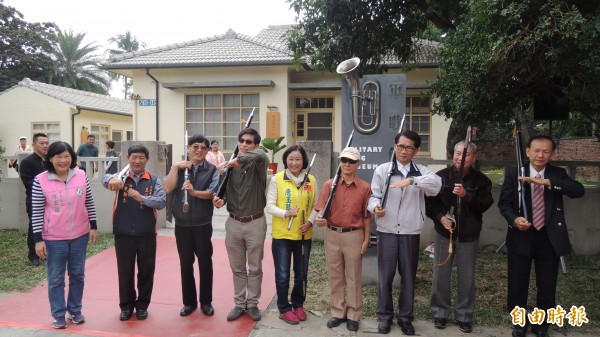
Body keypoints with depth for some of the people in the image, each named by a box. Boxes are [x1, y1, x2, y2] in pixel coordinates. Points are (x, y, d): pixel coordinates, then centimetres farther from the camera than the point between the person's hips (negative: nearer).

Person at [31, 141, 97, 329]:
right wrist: (38, 239, -8)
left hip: (80, 236, 3)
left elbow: (89, 203, 5)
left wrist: (93, 227, 5)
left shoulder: (81, 176, -3)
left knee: (77, 275, 15)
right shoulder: (40, 181, -11)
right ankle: (58, 315, 25)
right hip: (54, 238, -2)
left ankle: (75, 310, 32)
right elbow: (36, 212, -8)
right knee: (56, 278, 9)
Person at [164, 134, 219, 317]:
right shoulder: (179, 167, 4)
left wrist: (194, 192, -31)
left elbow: (212, 193, -15)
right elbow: (168, 189, -9)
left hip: (203, 225, -1)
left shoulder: (212, 170, -1)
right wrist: (175, 167, -13)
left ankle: (206, 302, 23)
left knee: (205, 263, 7)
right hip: (182, 224, 2)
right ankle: (189, 302, 25)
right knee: (185, 264, 10)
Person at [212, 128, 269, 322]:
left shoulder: (258, 163, -7)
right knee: (238, 269, 14)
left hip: (255, 223, -3)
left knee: (255, 268, 10)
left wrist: (239, 160, -28)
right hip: (233, 223, 3)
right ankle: (239, 304, 28)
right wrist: (221, 200, -13)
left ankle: (252, 304, 25)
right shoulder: (230, 166, 3)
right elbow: (225, 191, 7)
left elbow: (260, 155, -32)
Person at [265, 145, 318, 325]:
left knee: (301, 273, 15)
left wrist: (310, 221, -11)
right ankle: (284, 308, 23)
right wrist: (285, 213, -24)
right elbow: (269, 205, -8)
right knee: (282, 274, 5)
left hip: (304, 235, 3)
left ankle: (298, 304, 35)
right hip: (282, 235, -3)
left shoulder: (311, 180, 3)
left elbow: (316, 205, 6)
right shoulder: (276, 179, -6)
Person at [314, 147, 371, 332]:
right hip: (332, 235, 2)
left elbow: (366, 216, 0)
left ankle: (353, 315, 21)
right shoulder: (329, 184, 1)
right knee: (335, 276, 11)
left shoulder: (365, 187, -2)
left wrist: (366, 239, -2)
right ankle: (338, 312, 25)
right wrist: (320, 218, -25)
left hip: (354, 236, -2)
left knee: (353, 277, 8)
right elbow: (322, 209, -3)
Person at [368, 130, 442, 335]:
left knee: (408, 276, 10)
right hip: (387, 231, -1)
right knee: (385, 275, 7)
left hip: (411, 232, 1)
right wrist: (375, 207, -23)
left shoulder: (421, 171, 5)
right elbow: (374, 195, -1)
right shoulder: (382, 170, 4)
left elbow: (436, 185, -15)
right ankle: (384, 315, 23)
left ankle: (405, 317, 25)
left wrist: (412, 180, -27)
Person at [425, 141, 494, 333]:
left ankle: (464, 316, 22)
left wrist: (466, 194, -26)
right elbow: (429, 201, -1)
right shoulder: (441, 176, -1)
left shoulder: (481, 180, -1)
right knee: (441, 275, 6)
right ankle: (440, 312, 21)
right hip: (444, 232, 0)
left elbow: (485, 204, -12)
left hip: (469, 235, 0)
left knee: (467, 277, 7)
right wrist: (440, 217, -17)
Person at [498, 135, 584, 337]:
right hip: (521, 236, -1)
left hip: (549, 238, 1)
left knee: (547, 285, 13)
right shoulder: (514, 174, -2)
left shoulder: (558, 174, 0)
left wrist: (547, 182, -28)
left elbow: (579, 190, -17)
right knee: (518, 283, 11)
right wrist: (514, 219, -22)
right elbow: (504, 203, -2)